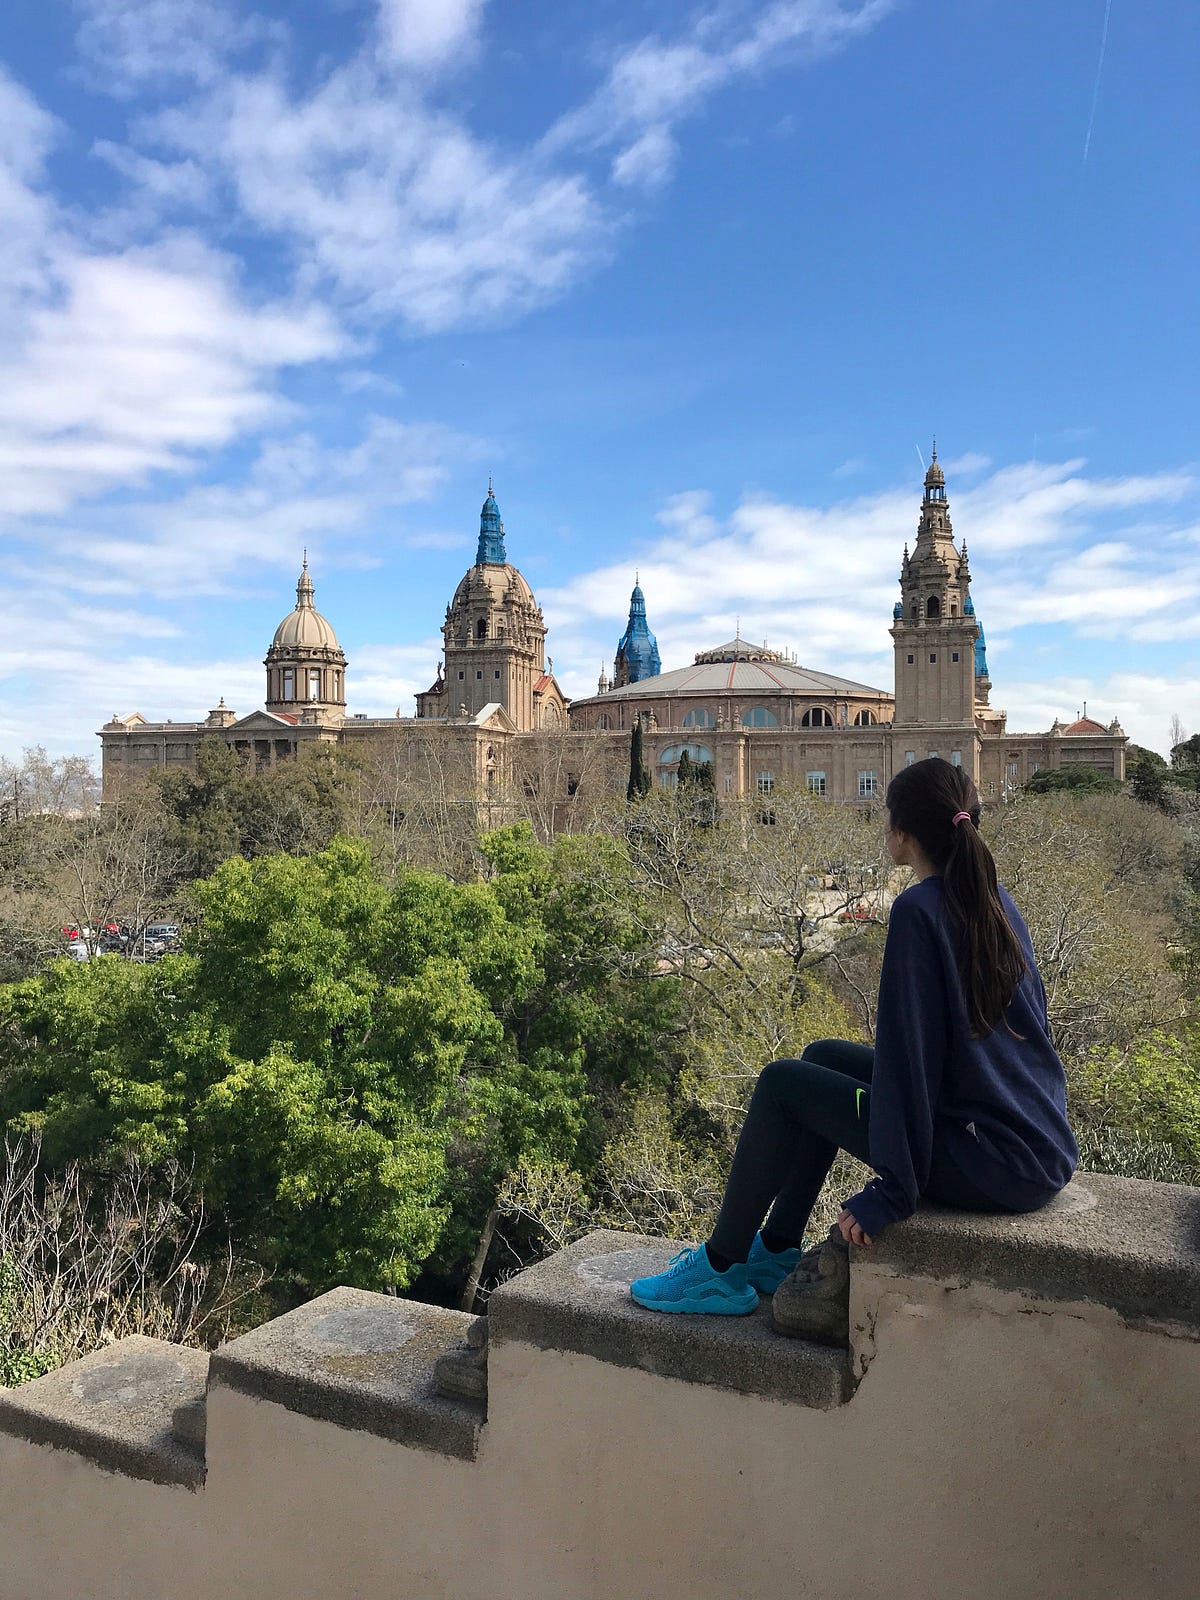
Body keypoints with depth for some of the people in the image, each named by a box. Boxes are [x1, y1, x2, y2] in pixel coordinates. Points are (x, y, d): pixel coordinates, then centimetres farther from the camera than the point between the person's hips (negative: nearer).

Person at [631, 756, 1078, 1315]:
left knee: (782, 1083, 1)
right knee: (824, 1058, 17)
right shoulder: (997, 902, 8)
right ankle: (777, 1252, 26)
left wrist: (891, 1192, -14)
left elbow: (910, 1054, -20)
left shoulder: (919, 910, -18)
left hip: (992, 1167, -8)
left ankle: (720, 1269, 15)